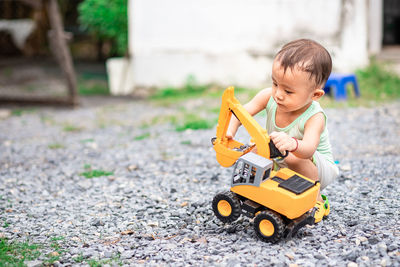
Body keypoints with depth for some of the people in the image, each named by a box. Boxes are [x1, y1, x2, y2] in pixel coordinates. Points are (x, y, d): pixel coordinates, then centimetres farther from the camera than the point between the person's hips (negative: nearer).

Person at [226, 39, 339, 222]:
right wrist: (230, 129, -39)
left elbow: (309, 149, -52)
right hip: (281, 163, 6)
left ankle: (317, 200, -12)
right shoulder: (269, 96, -21)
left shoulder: (314, 117, -35)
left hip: (319, 167, -6)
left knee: (293, 157, -35)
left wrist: (293, 144, -76)